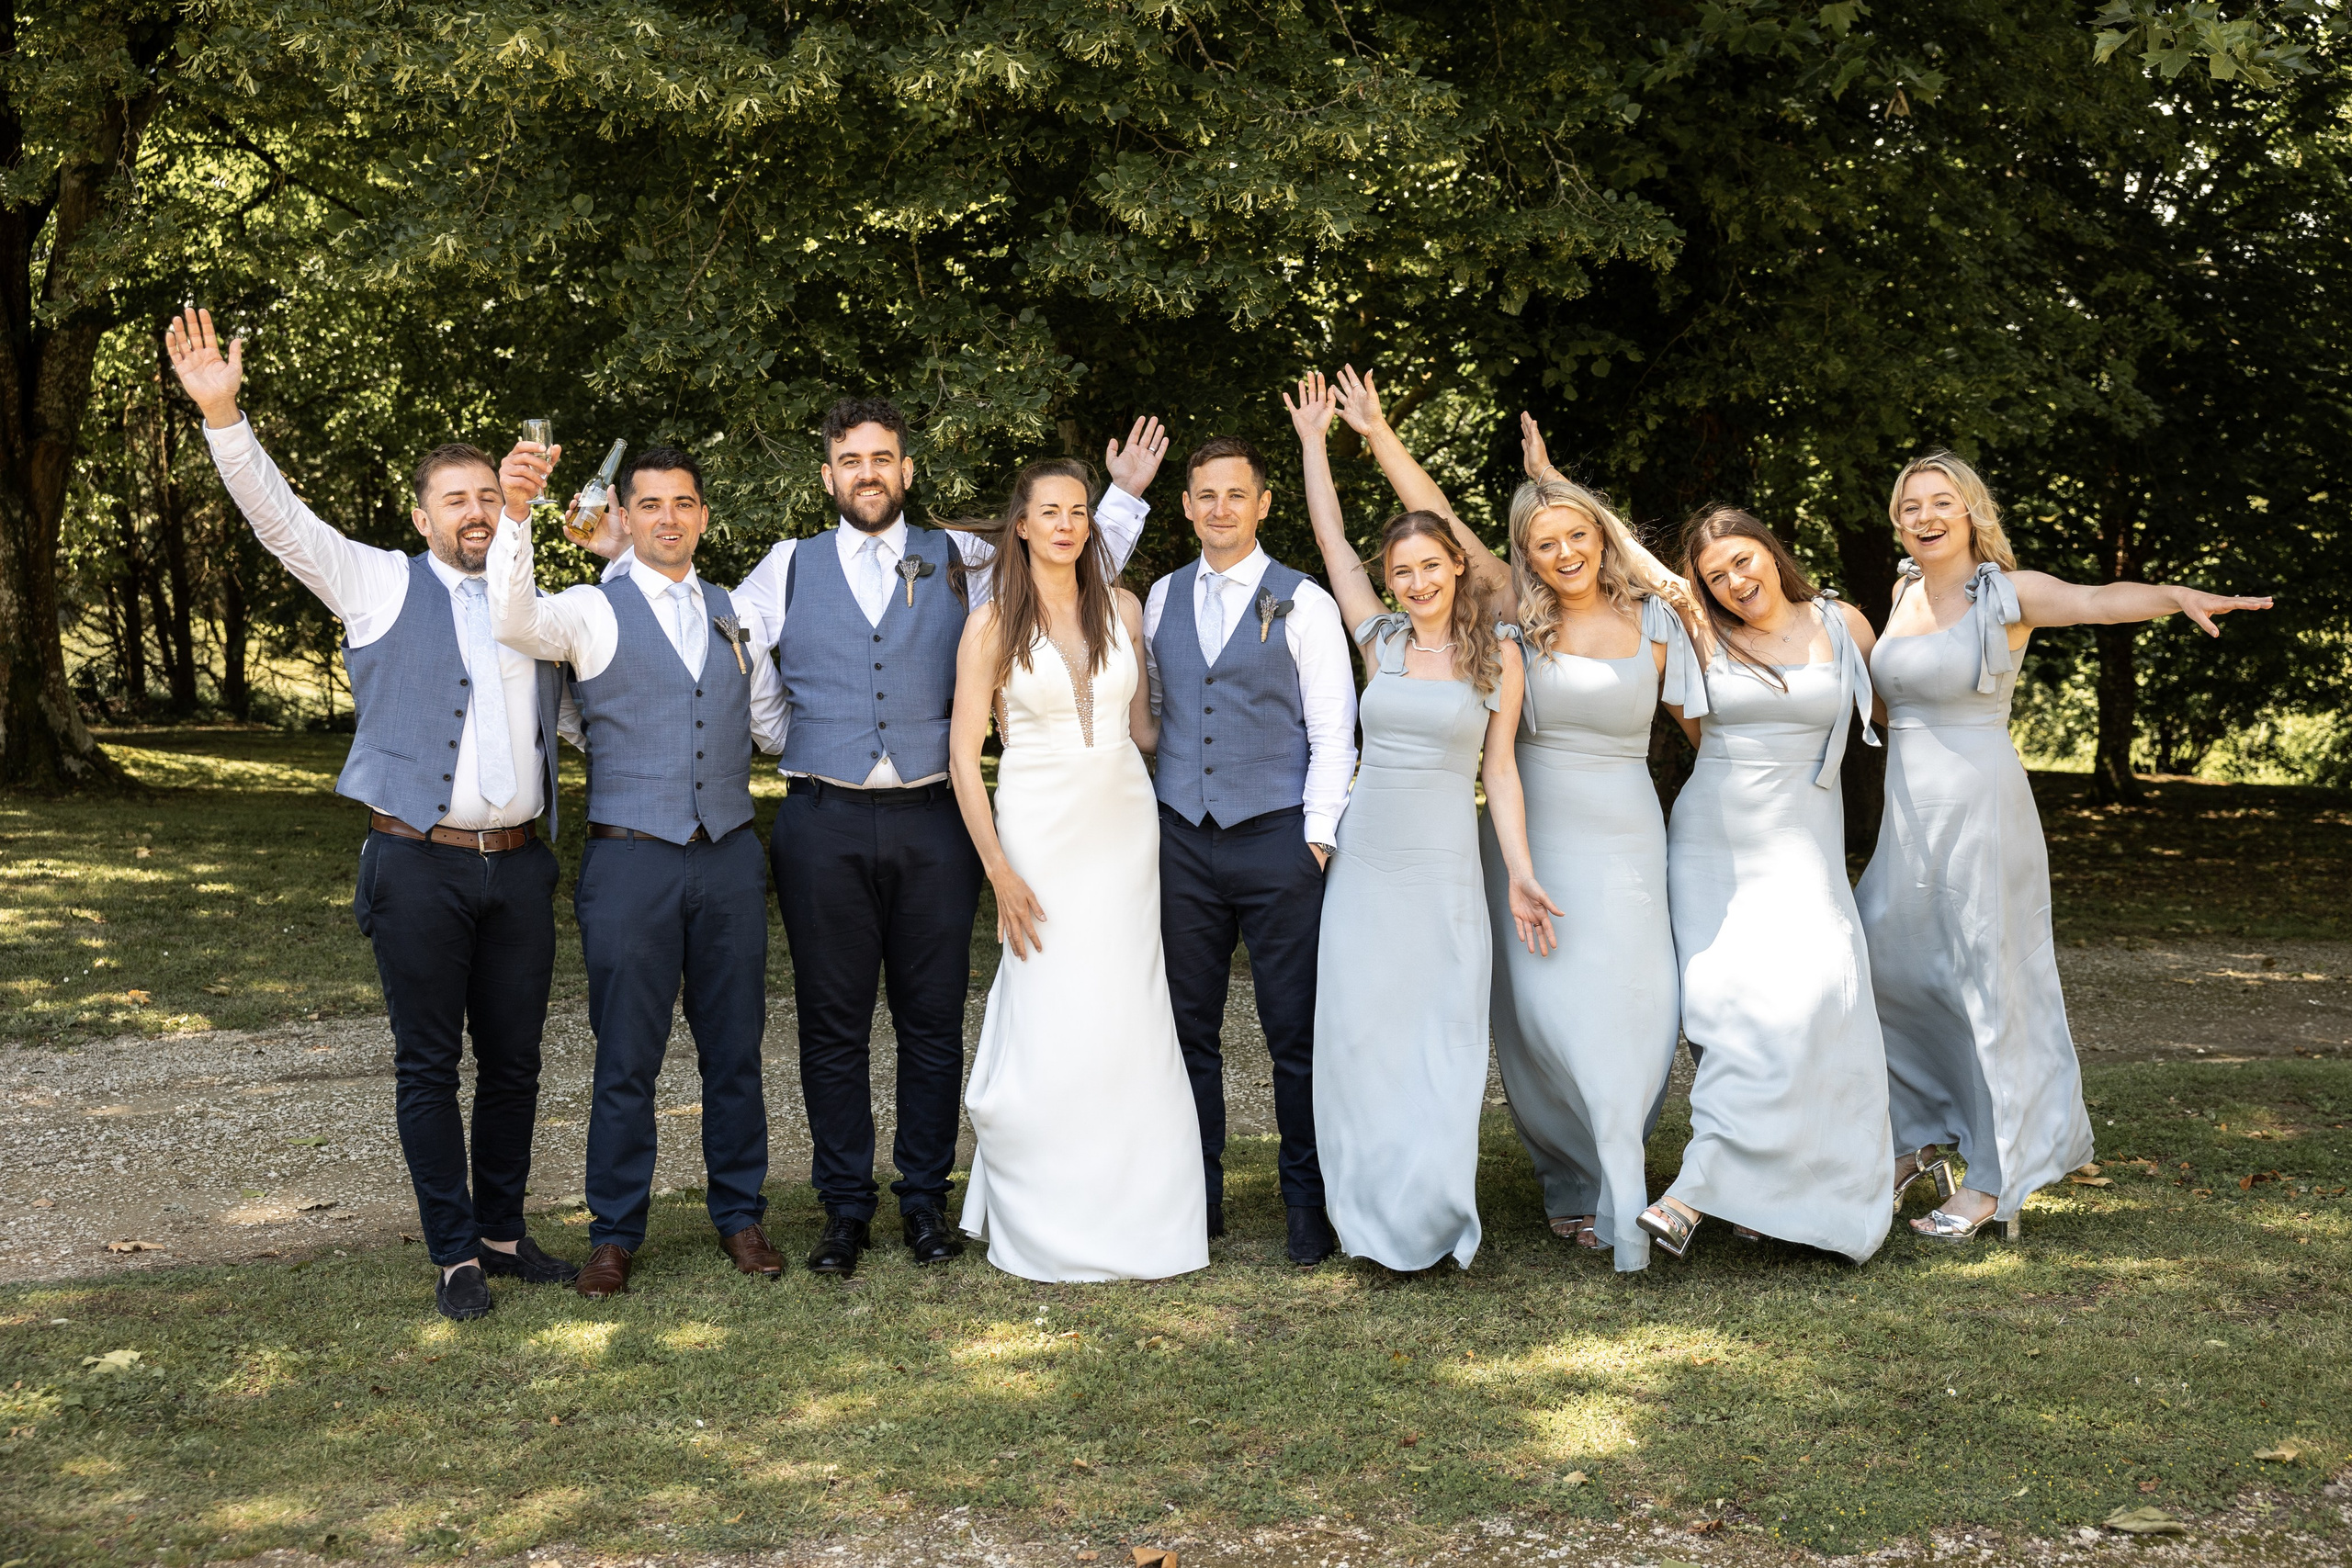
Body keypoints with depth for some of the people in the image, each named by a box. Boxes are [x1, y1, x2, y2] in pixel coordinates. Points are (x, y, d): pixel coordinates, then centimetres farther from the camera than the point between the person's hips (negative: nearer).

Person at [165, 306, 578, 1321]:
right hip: (418, 865, -4)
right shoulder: (379, 586, 3)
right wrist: (222, 413, -19)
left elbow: (564, 718, 25)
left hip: (518, 865, 4)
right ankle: (454, 1255, 10)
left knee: (514, 1061, 10)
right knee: (428, 1065, 1)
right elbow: (279, 517, -7)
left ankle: (503, 1231, 24)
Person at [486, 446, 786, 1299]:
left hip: (730, 854, 4)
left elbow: (774, 724, 18)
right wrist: (515, 515, -36)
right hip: (631, 855, -3)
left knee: (735, 1047, 10)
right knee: (626, 1058, 3)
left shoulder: (735, 614, 12)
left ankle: (738, 1213, 24)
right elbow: (516, 623, -23)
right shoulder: (594, 611, -1)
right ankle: (615, 1234, 16)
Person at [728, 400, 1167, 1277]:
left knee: (932, 1021, 5)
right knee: (833, 1025, 5)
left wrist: (1125, 497, 11)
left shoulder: (964, 562, 10)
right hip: (822, 823, 0)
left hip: (931, 820, 0)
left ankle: (925, 1198, 18)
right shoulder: (789, 569, 9)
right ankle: (845, 1207, 16)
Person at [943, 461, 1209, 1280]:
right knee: (1048, 1022, -3)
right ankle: (1043, 1225, 12)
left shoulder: (1122, 607, 6)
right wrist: (1000, 872, -10)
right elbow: (964, 757, -5)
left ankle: (1133, 1212, 16)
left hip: (1124, 823, 3)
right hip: (1040, 833, -3)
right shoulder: (993, 623, -4)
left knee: (1127, 1021, 3)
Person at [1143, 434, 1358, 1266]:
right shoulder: (1161, 599, 11)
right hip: (1181, 839, 3)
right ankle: (1198, 1196, 18)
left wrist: (1319, 837, -10)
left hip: (1277, 838, -3)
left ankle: (1306, 1202, 12)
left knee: (1295, 1032, 0)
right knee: (1189, 1026, 7)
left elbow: (1333, 731, -2)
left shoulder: (1304, 604, 0)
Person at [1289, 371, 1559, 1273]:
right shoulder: (1380, 640, 7)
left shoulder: (1497, 656, 3)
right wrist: (1313, 438, 10)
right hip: (1364, 864, 2)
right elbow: (1330, 540, 9)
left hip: (1444, 869, -2)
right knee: (1360, 1038, 0)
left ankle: (1432, 1214, 10)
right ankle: (1376, 1215, 11)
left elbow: (1499, 771, 3)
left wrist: (1521, 875, -2)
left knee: (1440, 1044, 0)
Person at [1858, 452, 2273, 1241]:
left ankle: (1994, 1182, 8)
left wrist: (2178, 595, -47)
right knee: (1878, 972, 12)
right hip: (1907, 815, 7)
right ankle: (1919, 1140, 31)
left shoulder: (2008, 594, -9)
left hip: (1980, 808, -7)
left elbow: (2099, 600, -28)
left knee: (1987, 983, -2)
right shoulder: (1906, 591, 10)